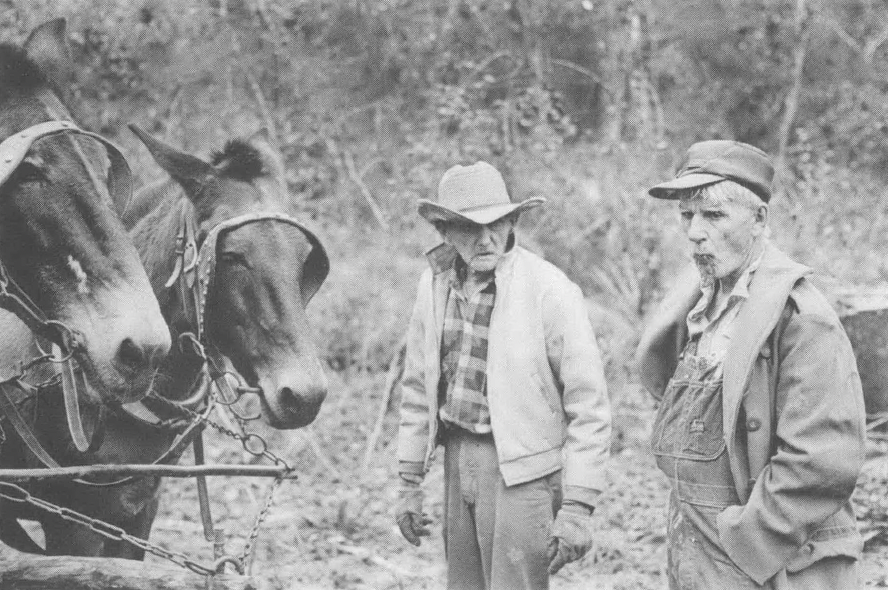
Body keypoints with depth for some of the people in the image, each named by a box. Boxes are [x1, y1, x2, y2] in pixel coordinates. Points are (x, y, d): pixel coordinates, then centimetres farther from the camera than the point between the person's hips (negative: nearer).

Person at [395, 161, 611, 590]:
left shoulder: (550, 290, -14)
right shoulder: (435, 283, 3)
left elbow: (588, 406, -13)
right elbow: (417, 387, 13)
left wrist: (577, 506, -16)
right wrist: (409, 481, 13)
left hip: (521, 469, -6)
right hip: (458, 456, 6)